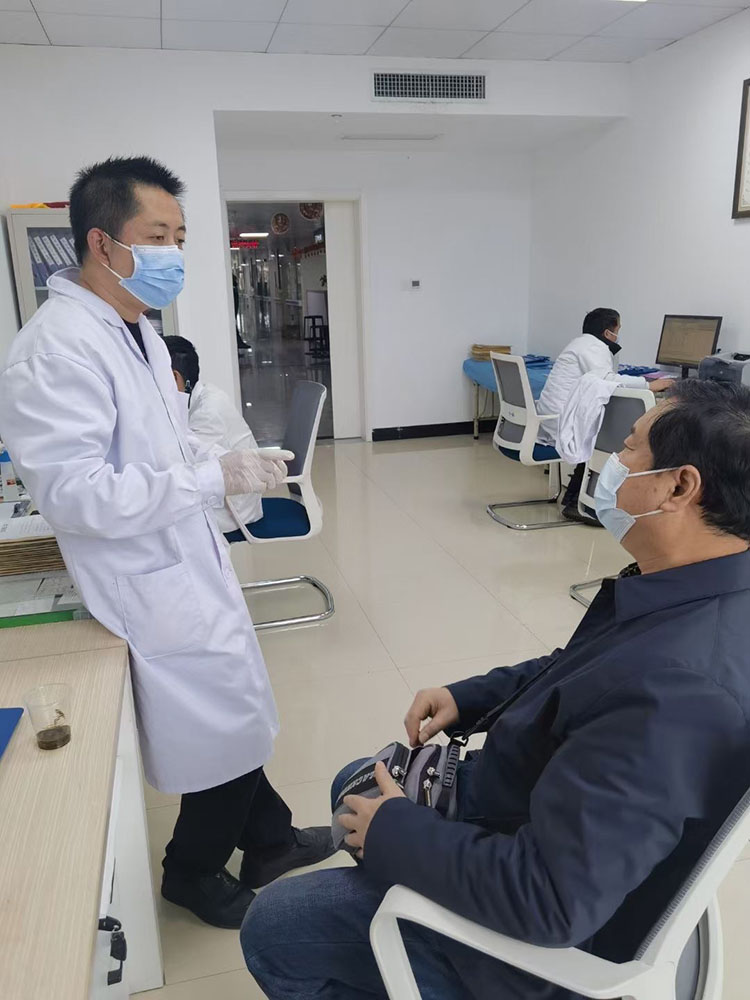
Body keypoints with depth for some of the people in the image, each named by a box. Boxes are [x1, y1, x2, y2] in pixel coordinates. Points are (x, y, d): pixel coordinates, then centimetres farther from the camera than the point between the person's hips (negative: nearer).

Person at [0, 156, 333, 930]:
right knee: (223, 734, 8)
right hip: (154, 585, -9)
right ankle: (193, 871, 35)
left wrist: (230, 461, 5)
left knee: (236, 716, 21)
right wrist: (215, 476, -27)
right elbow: (73, 494, -28)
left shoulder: (136, 328, 8)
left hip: (191, 567, 9)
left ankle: (268, 840, 44)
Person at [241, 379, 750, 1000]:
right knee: (357, 785, 24)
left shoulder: (678, 690, -39)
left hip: (547, 925, -8)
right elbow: (573, 673, 9)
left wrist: (393, 830, -21)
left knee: (271, 932, -1)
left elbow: (545, 901, -36)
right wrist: (467, 697, -3)